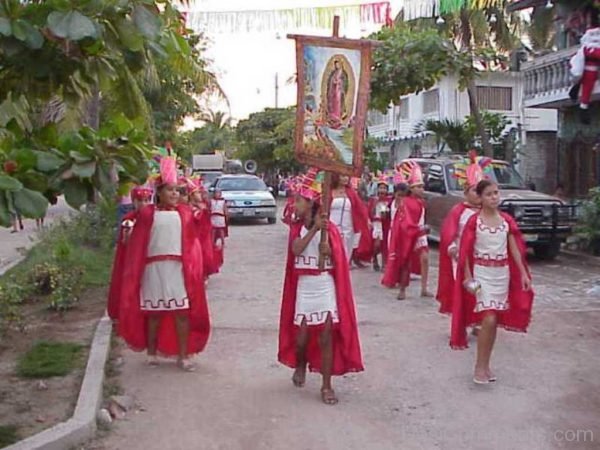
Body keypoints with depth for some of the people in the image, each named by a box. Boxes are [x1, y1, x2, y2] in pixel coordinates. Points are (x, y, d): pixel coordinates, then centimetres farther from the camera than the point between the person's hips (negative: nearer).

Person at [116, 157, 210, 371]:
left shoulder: (184, 213, 7)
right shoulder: (148, 213, 2)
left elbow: (192, 242, 6)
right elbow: (137, 245, 3)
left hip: (178, 268, 1)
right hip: (154, 268, -1)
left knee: (182, 313, 0)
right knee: (154, 313, 8)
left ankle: (183, 356, 9)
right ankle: (152, 353, 24)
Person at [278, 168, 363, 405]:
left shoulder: (329, 228, -5)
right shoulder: (297, 227, 2)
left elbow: (337, 262, -3)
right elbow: (296, 250, -18)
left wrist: (328, 252, -24)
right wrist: (314, 229, -27)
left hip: (325, 287, -2)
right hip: (304, 287, 2)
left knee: (326, 336, -2)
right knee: (302, 336, 7)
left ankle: (326, 386, 6)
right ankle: (300, 365, 39)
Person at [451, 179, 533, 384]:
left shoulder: (506, 220, 5)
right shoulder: (474, 221, -7)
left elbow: (515, 248, 6)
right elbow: (466, 250, -5)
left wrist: (523, 273, 1)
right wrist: (468, 276, -9)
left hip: (502, 273, 4)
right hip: (482, 272, -4)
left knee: (494, 321, 7)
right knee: (489, 319, -13)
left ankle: (486, 364, 19)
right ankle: (479, 366, -2)